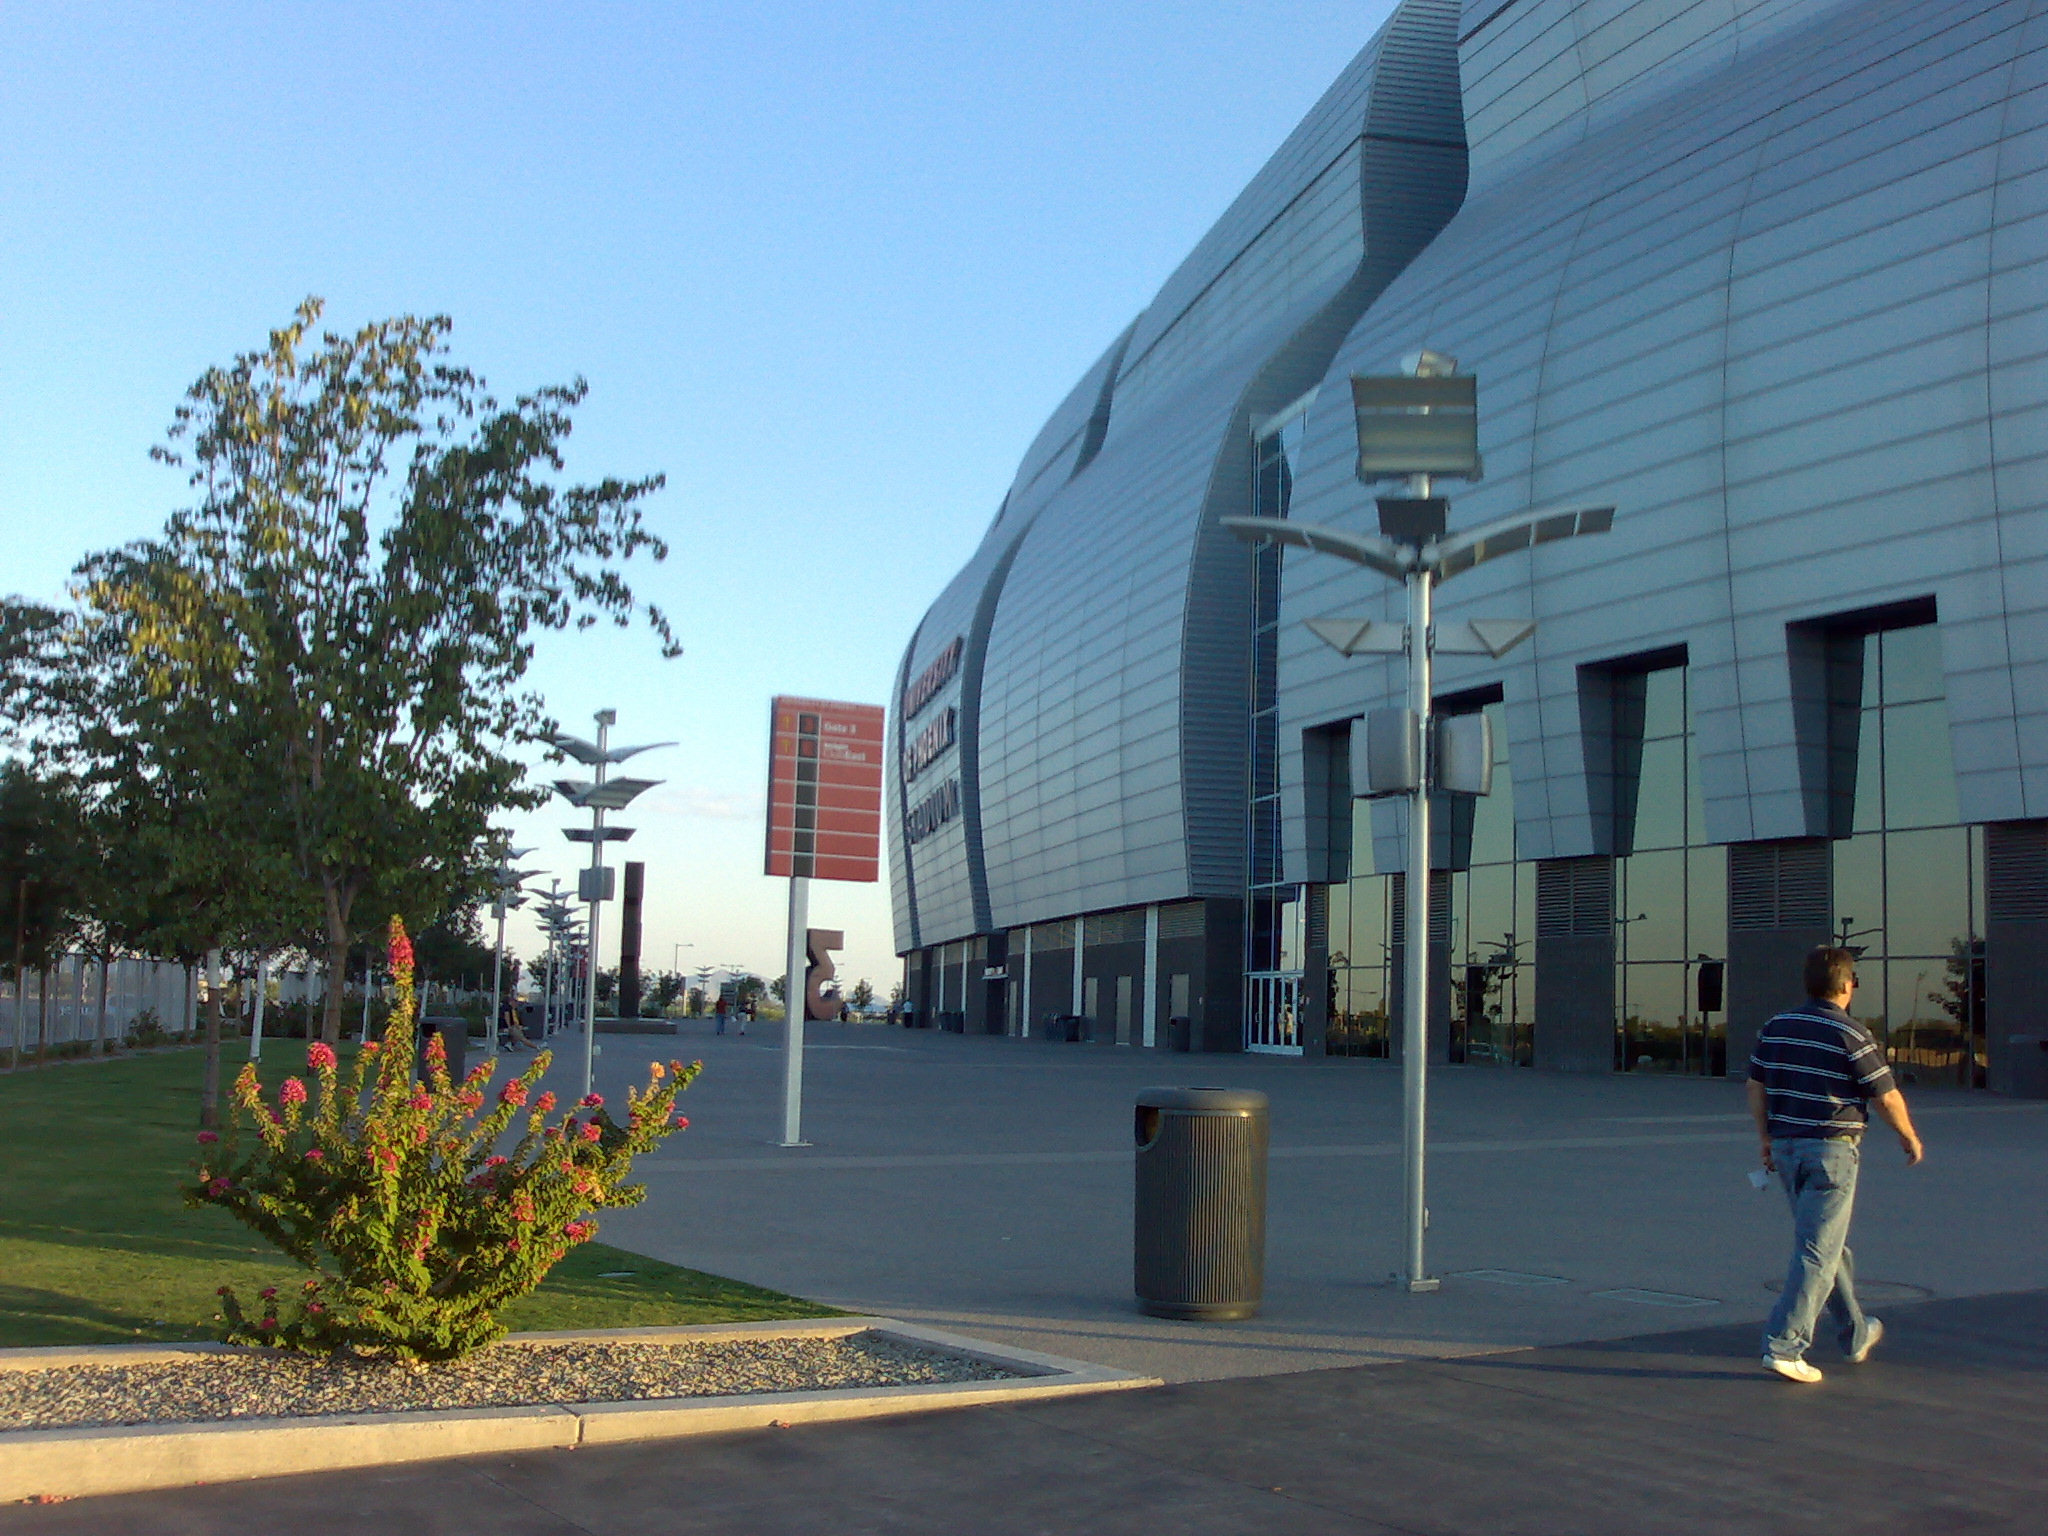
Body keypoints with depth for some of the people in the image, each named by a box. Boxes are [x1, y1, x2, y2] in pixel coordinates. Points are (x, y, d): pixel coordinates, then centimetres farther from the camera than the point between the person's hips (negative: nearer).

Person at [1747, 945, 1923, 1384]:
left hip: (1786, 1147, 7)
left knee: (1829, 1246, 20)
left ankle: (1855, 1334, 34)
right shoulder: (1851, 1034, -12)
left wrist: (1767, 1138, 20)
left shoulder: (1776, 1027, 6)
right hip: (1832, 1150, -7)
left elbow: (1755, 1086, 11)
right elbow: (1886, 1097, -9)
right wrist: (1909, 1136, 8)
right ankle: (1783, 1345, -11)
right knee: (1818, 1250, -5)